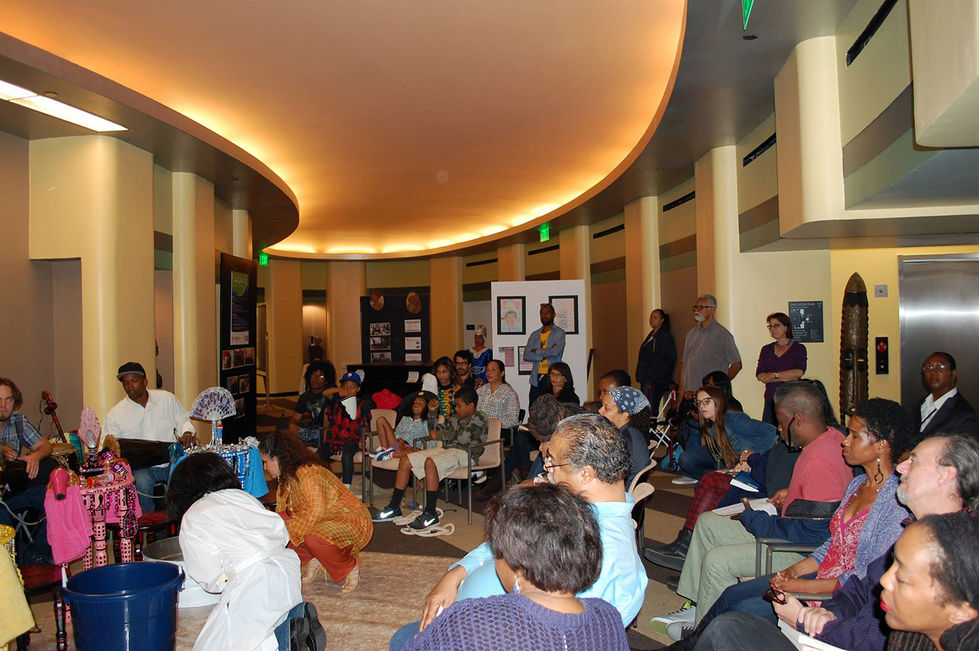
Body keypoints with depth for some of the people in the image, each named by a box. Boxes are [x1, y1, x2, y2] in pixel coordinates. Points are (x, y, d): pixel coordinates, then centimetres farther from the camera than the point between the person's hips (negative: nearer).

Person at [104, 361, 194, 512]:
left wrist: (187, 433, -4)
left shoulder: (168, 399, 7)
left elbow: (183, 420, 18)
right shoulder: (115, 414, 4)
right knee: (142, 482, -36)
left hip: (171, 462, 1)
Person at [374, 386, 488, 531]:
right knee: (405, 460, -1)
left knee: (430, 462, -38)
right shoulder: (457, 418, 25)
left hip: (464, 453, -9)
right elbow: (435, 429, 34)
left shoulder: (479, 419, -1)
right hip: (446, 450, 10)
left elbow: (463, 437, -15)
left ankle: (430, 514, -33)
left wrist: (438, 435, -4)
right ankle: (394, 508, 2)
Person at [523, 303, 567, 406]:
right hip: (536, 378, 4)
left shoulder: (559, 333, 3)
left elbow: (555, 351, -15)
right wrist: (544, 354, -8)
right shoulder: (535, 335, 15)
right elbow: (526, 356, 4)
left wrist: (537, 351, -2)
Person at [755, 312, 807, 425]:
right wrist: (786, 378, -8)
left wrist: (774, 375, -8)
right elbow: (759, 375, 1)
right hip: (771, 398, 3)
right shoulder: (766, 349, 13)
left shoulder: (798, 348, 5)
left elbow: (800, 372, -9)